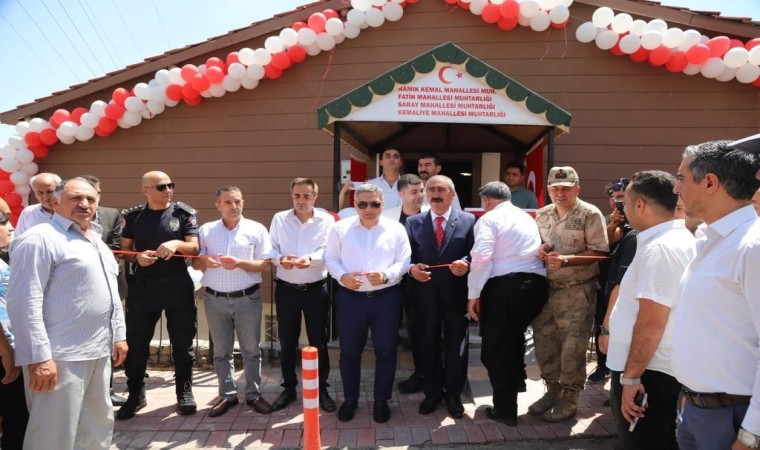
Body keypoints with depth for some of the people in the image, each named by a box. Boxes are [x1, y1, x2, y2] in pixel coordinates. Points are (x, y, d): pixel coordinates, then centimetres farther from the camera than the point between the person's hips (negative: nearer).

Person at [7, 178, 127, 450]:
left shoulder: (97, 242, 16)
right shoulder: (40, 238, -11)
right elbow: (24, 301, -18)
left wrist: (119, 335, 17)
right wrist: (39, 357, -21)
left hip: (98, 353, 8)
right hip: (60, 356, -8)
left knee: (98, 426, 18)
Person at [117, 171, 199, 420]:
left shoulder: (183, 213, -1)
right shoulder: (134, 215, 3)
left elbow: (195, 248, -5)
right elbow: (124, 250, 8)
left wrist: (176, 244, -24)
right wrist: (137, 257, -13)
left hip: (177, 285, -1)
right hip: (143, 286, 1)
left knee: (182, 342, 7)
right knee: (136, 343, 8)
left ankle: (184, 391, 23)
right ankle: (136, 394, 25)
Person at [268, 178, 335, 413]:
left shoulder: (326, 220, -3)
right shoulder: (279, 219, 3)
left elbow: (328, 252, -13)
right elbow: (271, 250, 0)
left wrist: (310, 258, -33)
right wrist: (280, 259, -22)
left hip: (316, 289, -1)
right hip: (286, 289, 2)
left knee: (319, 341, 8)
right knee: (287, 342, 11)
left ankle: (321, 388, 24)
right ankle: (289, 388, 28)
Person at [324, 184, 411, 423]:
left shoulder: (396, 229, 0)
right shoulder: (340, 228, 2)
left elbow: (404, 261, -2)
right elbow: (330, 258, 4)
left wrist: (386, 275, -20)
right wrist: (342, 276, -15)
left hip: (386, 298, 0)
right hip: (350, 298, 1)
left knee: (386, 352, 9)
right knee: (349, 352, 12)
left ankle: (381, 400, 28)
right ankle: (350, 399, 31)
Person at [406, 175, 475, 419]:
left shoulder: (468, 220, 2)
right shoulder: (413, 222, 7)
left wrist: (466, 263, -24)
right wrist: (412, 268, -17)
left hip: (456, 293, -1)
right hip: (425, 294, 1)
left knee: (456, 346, 11)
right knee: (428, 345, 13)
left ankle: (453, 395, 29)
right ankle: (432, 393, 31)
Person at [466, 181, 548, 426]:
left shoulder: (489, 219, -1)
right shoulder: (528, 217, 21)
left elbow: (482, 258, -13)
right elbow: (538, 252, 18)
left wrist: (473, 295, -8)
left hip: (504, 286, -7)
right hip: (536, 284, 7)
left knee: (496, 347, 7)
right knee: (515, 334, 31)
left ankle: (505, 409, 16)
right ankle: (517, 378, 50)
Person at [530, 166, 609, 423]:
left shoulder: (590, 214, -8)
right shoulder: (542, 215, 10)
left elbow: (599, 253, -12)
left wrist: (566, 260, -23)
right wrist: (540, 250, -6)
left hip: (577, 290, -5)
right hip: (546, 287, 6)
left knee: (572, 346, 1)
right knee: (544, 341, 11)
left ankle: (569, 399, 18)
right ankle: (552, 390, 29)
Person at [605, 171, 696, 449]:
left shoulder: (658, 248, -22)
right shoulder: (683, 239, 9)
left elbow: (651, 323, -25)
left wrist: (631, 376, -20)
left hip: (648, 372, -10)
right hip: (668, 369, 10)